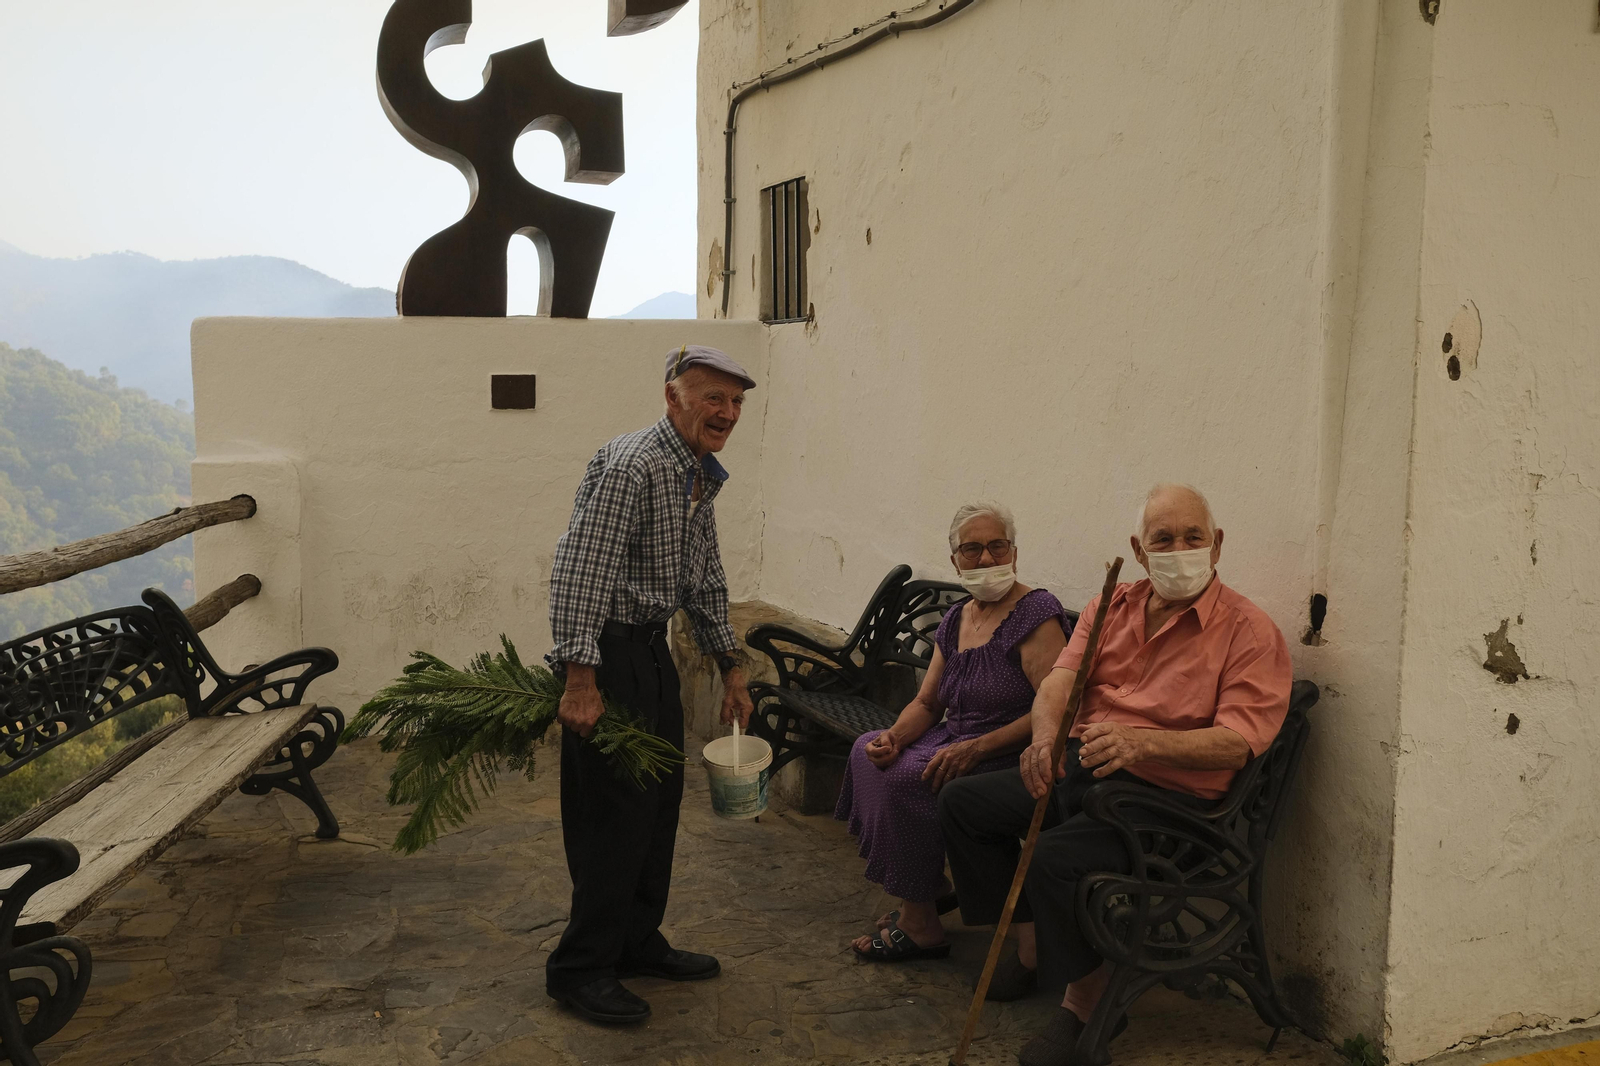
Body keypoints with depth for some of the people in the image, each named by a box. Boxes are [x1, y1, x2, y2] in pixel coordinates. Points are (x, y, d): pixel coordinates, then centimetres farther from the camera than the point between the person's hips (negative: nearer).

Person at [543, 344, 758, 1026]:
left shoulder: (701, 477, 11)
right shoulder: (632, 466, -20)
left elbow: (705, 582, 20)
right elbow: (578, 572, -26)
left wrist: (731, 670, 21)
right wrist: (580, 679, -30)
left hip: (652, 649, 10)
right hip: (607, 650, -10)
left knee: (660, 799, 15)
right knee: (616, 812, -6)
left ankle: (638, 944, 29)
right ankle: (579, 970, 7)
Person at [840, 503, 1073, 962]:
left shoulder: (1036, 614, -13)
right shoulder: (956, 619, 12)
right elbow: (926, 703, 14)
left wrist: (976, 748, -26)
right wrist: (895, 736, -8)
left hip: (1011, 760, -9)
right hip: (957, 744, 9)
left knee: (902, 778, -24)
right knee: (869, 749, -5)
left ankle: (920, 926, -9)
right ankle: (926, 890, 3)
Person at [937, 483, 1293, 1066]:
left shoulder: (1250, 632, -8)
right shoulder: (1111, 606, 11)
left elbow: (1238, 741, -18)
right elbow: (1060, 679, 2)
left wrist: (1141, 742, -33)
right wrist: (1046, 736, -22)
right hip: (1080, 767, 8)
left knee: (1057, 857, -30)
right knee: (961, 801, 3)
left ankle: (1089, 1001, -3)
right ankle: (1030, 946, 15)